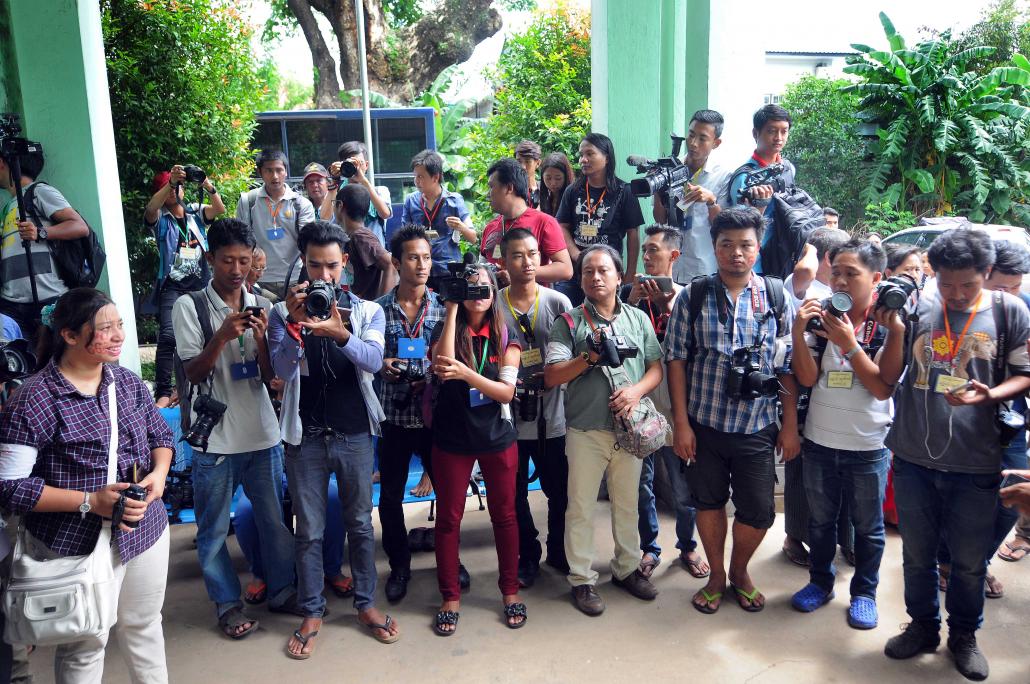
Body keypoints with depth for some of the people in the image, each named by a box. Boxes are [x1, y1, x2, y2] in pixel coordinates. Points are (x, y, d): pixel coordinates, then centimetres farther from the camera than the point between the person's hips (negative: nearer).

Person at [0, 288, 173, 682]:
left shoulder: (128, 382, 1)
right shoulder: (34, 401, -18)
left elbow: (160, 435, 13)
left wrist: (159, 474, -8)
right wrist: (90, 501, -23)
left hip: (147, 529, 6)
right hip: (79, 545, -5)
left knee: (143, 625, 24)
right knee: (86, 645, 13)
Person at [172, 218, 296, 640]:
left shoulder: (259, 306, 5)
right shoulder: (190, 306, -6)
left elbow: (268, 376, 2)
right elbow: (193, 374, -9)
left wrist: (261, 337, -16)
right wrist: (222, 335, -24)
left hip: (263, 433, 3)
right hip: (215, 439, -3)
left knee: (275, 519, 13)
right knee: (214, 529, 8)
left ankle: (281, 590, 30)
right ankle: (228, 604, 25)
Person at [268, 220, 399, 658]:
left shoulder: (367, 311, 0)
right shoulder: (284, 313, -1)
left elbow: (373, 360, -17)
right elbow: (283, 370, -12)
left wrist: (340, 334, -36)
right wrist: (295, 323, -27)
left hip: (355, 433, 1)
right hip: (306, 436, 0)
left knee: (360, 523, 11)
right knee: (309, 531, 8)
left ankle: (366, 604, 26)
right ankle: (312, 612, 22)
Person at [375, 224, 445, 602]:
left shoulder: (443, 307, 0)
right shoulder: (378, 309, -2)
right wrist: (382, 365, -15)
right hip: (393, 415, 0)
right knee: (390, 495, 8)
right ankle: (399, 566, 27)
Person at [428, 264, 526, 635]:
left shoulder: (506, 337, -1)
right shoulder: (446, 328, -1)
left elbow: (507, 391, -11)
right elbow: (443, 369, -23)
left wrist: (466, 373, -28)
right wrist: (452, 309, -22)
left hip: (497, 437, 1)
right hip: (451, 438, 0)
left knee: (504, 515, 9)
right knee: (448, 518, 6)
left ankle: (510, 591, 25)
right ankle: (450, 597, 20)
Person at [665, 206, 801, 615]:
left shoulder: (777, 298, -1)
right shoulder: (692, 298, -3)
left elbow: (789, 366, 2)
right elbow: (677, 361, -1)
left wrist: (790, 425, 0)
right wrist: (680, 423, -5)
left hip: (757, 427, 0)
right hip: (703, 423, 0)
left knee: (758, 512, 4)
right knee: (709, 502, 13)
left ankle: (740, 570, 33)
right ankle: (716, 575, 34)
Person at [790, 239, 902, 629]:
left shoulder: (888, 326, -11)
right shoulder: (819, 319, -3)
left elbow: (883, 388, -17)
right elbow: (807, 378, -8)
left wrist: (848, 344, -25)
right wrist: (798, 332, -22)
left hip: (868, 446, -3)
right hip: (819, 441, 3)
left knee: (867, 526, 13)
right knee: (820, 520, 18)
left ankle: (864, 592, 31)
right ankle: (820, 581, 37)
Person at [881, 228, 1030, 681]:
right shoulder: (918, 308, -2)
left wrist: (989, 394, -18)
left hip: (975, 463, -1)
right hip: (914, 458, 1)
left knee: (969, 559, 13)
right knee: (917, 553, 16)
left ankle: (963, 635, 36)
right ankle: (923, 626, 37)